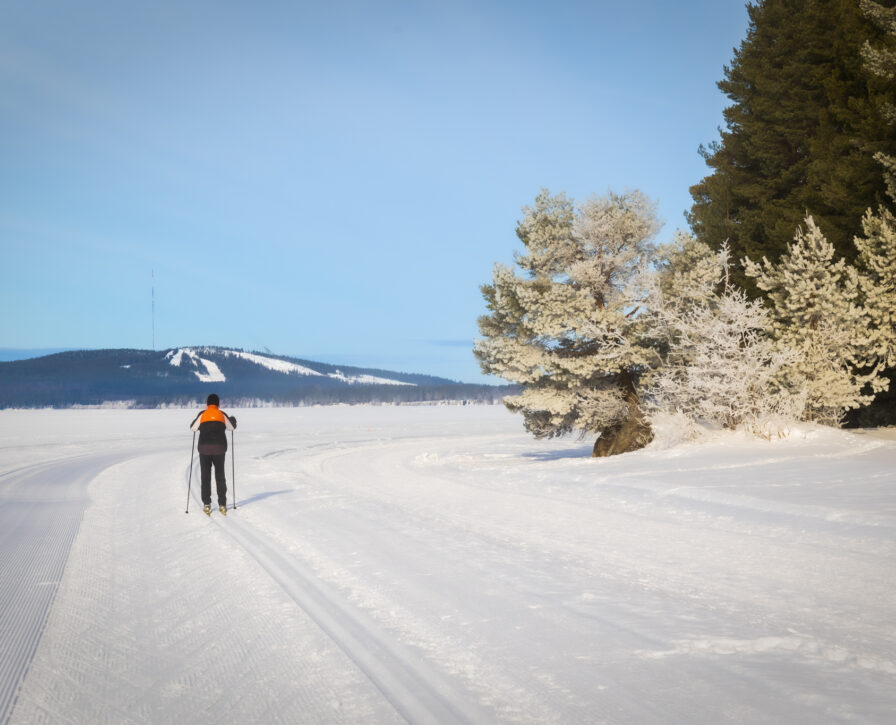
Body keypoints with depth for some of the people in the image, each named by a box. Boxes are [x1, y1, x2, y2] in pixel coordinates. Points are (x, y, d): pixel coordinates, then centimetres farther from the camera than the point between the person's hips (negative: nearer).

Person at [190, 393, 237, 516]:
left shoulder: (202, 415, 0)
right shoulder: (222, 414, 3)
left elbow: (193, 428, 7)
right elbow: (232, 427, 14)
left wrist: (198, 423, 30)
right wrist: (232, 419, 37)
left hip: (204, 449, -1)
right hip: (219, 448, 1)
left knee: (205, 476, 7)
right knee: (220, 476, 9)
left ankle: (206, 505, 3)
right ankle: (222, 505, 8)